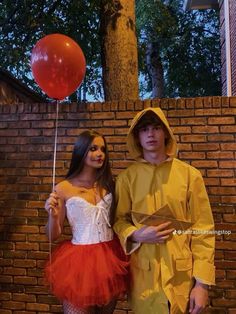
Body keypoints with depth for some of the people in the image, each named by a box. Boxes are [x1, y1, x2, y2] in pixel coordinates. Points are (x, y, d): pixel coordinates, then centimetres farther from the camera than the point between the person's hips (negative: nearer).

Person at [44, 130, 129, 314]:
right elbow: (53, 236, -3)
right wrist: (53, 215, -20)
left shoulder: (108, 184, 3)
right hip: (80, 258, -4)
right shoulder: (64, 188, -8)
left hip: (110, 256, 4)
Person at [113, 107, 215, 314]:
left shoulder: (190, 174, -4)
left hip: (181, 274, 0)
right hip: (142, 274, 1)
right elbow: (119, 220, 7)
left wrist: (202, 282, -6)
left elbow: (203, 230, -4)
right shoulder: (127, 177, 0)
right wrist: (136, 235, -14)